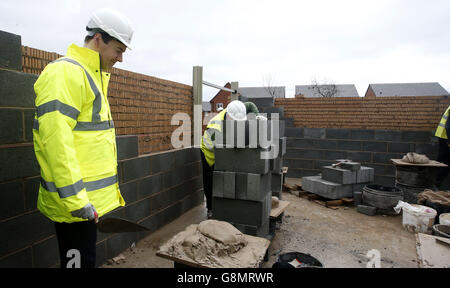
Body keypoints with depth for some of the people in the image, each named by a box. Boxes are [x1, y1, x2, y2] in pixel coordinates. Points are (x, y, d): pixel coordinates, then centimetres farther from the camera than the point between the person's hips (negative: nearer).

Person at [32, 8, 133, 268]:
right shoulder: (65, 72, -13)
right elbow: (56, 139, -23)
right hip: (75, 200, -9)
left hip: (88, 197, 9)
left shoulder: (93, 76, 18)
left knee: (85, 257, 21)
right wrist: (76, 200, -24)